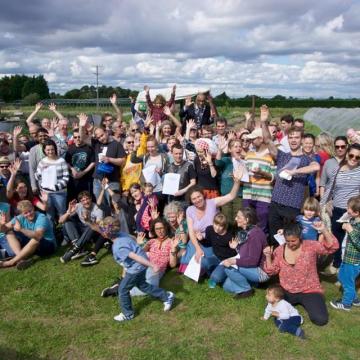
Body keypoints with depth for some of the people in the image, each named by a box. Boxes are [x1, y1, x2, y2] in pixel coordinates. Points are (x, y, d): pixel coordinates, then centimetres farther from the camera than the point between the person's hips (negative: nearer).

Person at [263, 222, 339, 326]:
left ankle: (308, 304, 15)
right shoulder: (279, 250, -3)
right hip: (287, 292, 2)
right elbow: (272, 271, 0)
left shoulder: (311, 246, -11)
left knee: (321, 319, -19)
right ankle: (295, 302, 14)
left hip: (309, 291, -2)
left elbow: (332, 247, -22)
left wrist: (324, 230, -37)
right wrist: (268, 256, -18)